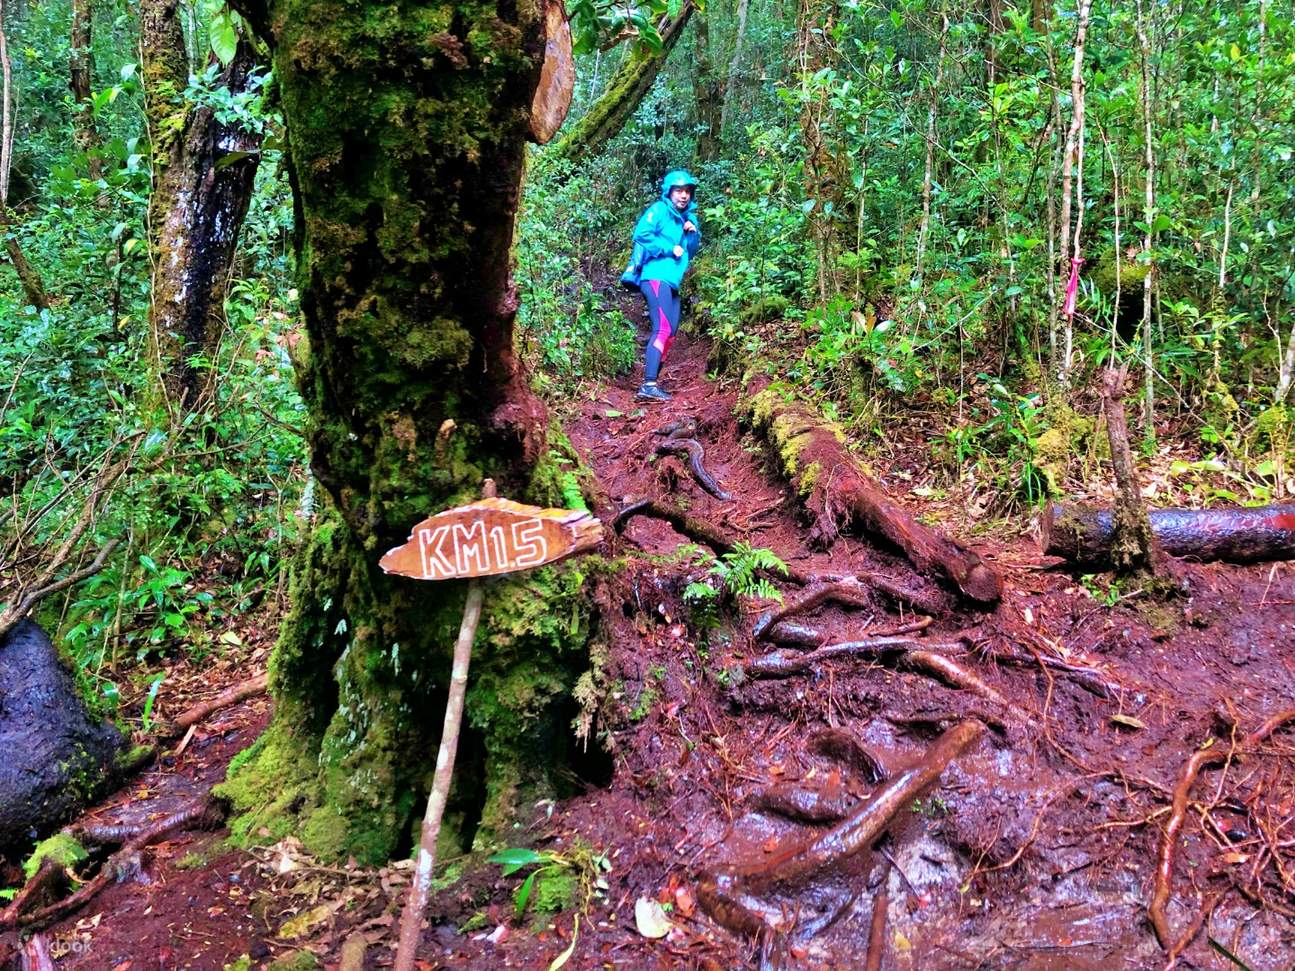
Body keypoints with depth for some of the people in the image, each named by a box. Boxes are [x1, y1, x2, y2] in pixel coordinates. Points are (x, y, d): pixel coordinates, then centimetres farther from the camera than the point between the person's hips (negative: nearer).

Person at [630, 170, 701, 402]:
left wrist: (693, 233, 1)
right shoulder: (659, 210, -3)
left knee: (670, 333, 10)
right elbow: (641, 235, -16)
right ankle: (648, 385, -27)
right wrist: (670, 248, -14)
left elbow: (691, 251, 19)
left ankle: (650, 383, 15)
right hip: (656, 277, -9)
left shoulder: (687, 217, 19)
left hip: (672, 282, 9)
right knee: (663, 329, -20)